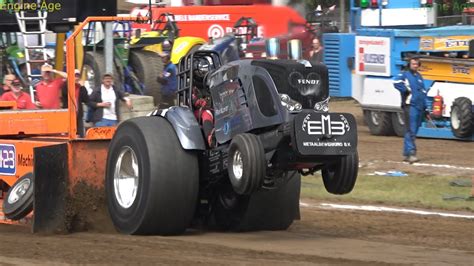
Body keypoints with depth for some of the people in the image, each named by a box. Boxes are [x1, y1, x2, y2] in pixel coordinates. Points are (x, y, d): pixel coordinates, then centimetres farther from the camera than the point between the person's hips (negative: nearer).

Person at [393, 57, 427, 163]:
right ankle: (411, 153, -20)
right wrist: (406, 90, -15)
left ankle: (406, 154, 16)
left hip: (419, 106, 8)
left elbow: (423, 90, 29)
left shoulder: (419, 76, 21)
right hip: (410, 106, -8)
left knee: (414, 131, 10)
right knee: (411, 131, -14)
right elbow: (396, 82, -21)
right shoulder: (405, 75, -2)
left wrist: (424, 105, 20)